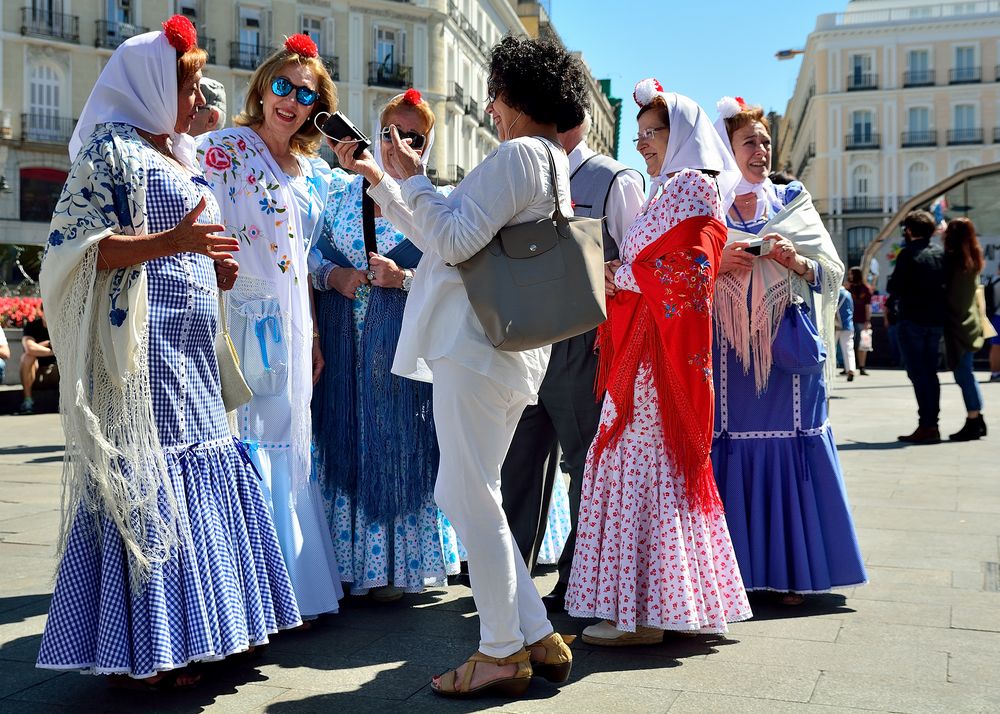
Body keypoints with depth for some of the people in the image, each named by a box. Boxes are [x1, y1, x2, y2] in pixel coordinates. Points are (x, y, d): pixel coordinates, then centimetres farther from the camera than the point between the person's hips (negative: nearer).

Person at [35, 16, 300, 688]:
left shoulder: (182, 156, 20)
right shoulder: (112, 147, -4)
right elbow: (78, 244, -14)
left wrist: (213, 265, 12)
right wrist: (170, 242, -25)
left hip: (190, 346, 8)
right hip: (142, 346, -8)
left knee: (192, 475, 8)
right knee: (144, 479, -6)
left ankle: (182, 633, 17)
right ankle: (138, 650, 3)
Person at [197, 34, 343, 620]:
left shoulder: (315, 173, 15)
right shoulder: (223, 150, -3)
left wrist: (314, 335, 16)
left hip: (290, 329, 7)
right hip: (240, 321, -6)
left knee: (289, 447, 10)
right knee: (240, 445, -5)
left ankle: (292, 588, 21)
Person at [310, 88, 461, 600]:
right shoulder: (341, 189, 11)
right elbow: (311, 252, 12)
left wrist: (403, 278, -17)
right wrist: (331, 274, -8)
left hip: (401, 344, -2)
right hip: (342, 342, 3)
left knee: (396, 444, 1)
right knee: (344, 440, 5)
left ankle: (396, 565, 16)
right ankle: (346, 559, 19)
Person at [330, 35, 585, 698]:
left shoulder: (518, 154, -11)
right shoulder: (552, 164, 22)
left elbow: (453, 240, -16)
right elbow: (441, 229, 25)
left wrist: (412, 177, -4)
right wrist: (377, 177, 26)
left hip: (477, 343, -11)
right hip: (510, 346, 11)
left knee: (471, 499, -3)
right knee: (468, 495, 14)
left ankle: (504, 653, 7)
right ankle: (538, 637, 19)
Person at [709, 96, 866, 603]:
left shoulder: (794, 203, 12)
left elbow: (833, 273, 6)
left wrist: (796, 262, -12)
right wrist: (718, 266, -11)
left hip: (787, 348, 0)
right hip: (728, 349, 0)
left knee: (793, 445, -1)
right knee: (731, 446, -2)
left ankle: (791, 569, 9)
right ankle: (736, 566, 8)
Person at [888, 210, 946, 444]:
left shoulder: (908, 253, -11)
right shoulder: (941, 253, 8)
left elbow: (894, 287, -13)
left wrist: (893, 296, 7)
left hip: (912, 319, -6)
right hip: (936, 319, 6)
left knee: (918, 373, -5)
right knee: (930, 372, 12)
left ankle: (927, 425, -9)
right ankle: (932, 424, 14)